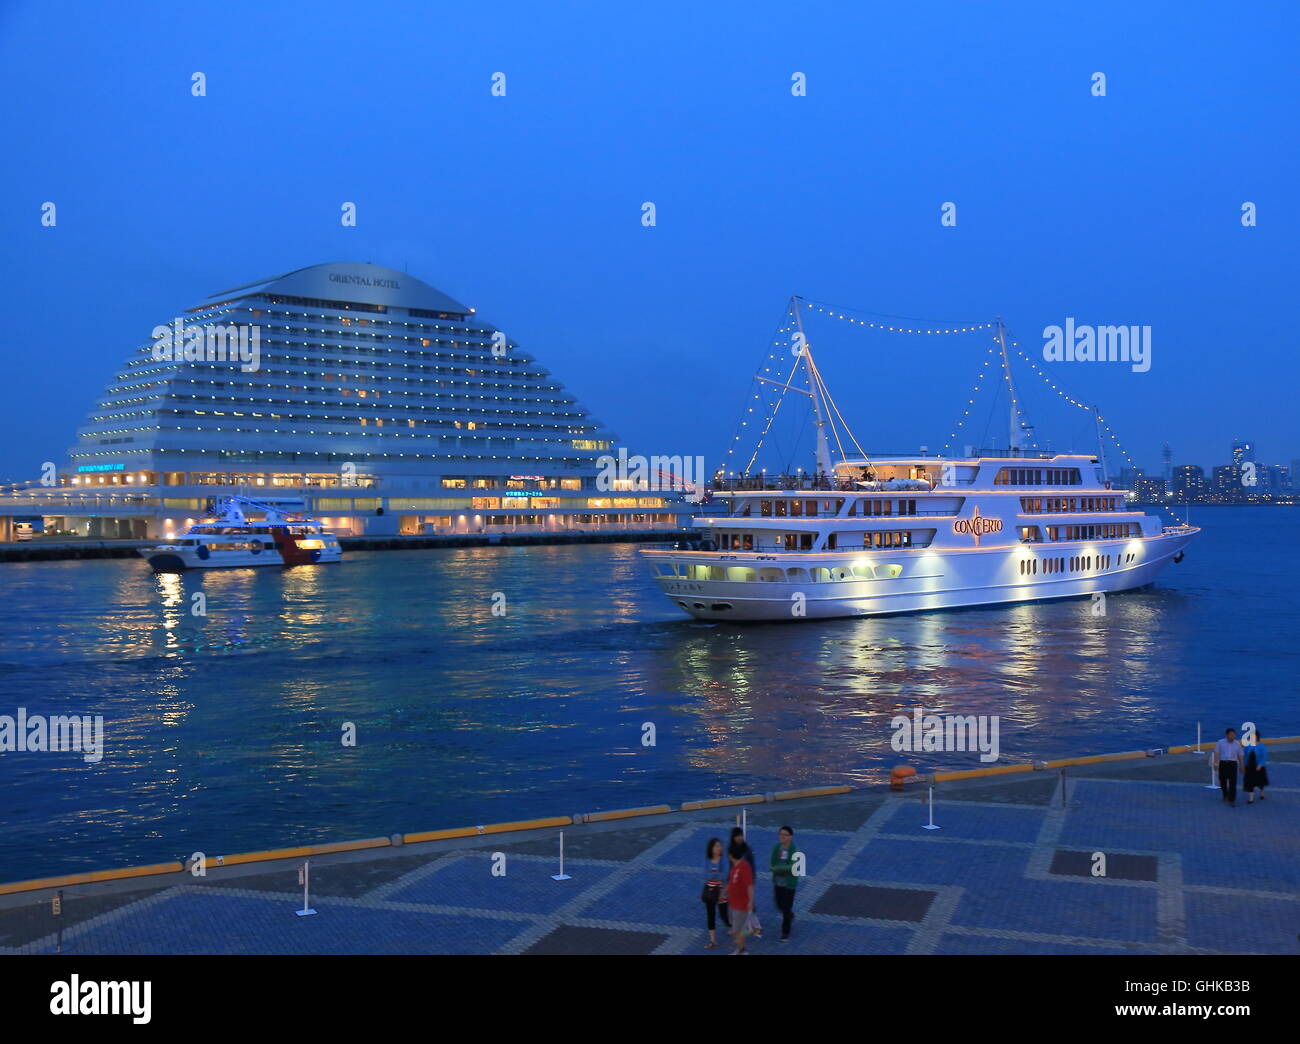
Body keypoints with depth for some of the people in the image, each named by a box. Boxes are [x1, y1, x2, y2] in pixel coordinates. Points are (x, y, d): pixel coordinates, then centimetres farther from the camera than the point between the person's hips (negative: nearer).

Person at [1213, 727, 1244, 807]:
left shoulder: (1237, 744, 7)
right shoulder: (1220, 742, 1)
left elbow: (1239, 756, 15)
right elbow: (1217, 753, -5)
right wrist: (1216, 763, -15)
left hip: (1233, 764, 0)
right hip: (1223, 763, 0)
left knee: (1233, 783, -10)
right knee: (1223, 781, 10)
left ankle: (1231, 801, -8)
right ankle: (1225, 795, 37)